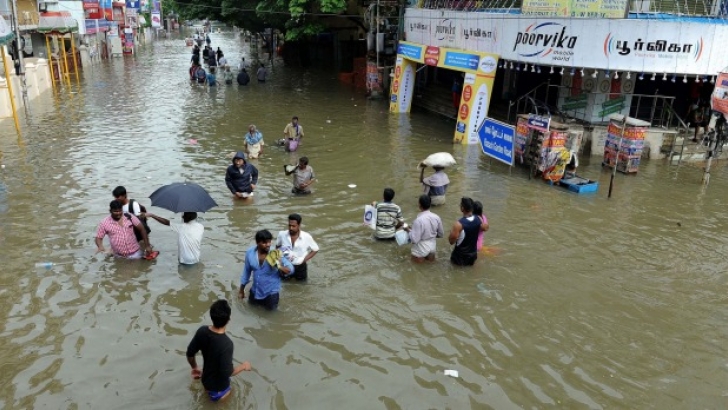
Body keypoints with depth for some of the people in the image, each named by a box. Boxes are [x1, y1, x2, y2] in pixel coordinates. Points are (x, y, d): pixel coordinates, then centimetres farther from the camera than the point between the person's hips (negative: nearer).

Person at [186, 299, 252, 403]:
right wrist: (243, 366, -12)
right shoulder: (226, 344, -36)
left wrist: (195, 368, 14)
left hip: (206, 378, 5)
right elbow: (226, 373, -28)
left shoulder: (202, 331, -18)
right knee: (225, 393, 28)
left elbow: (190, 353, -4)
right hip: (218, 385, -5)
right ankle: (215, 393, 14)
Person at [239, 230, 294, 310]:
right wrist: (242, 289, 10)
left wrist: (280, 267, -39)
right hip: (255, 290, 4)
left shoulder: (276, 254, -23)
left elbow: (291, 269, -18)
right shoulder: (250, 252, -13)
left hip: (271, 291, -3)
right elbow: (247, 270, 2)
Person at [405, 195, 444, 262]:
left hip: (421, 248, -4)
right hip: (433, 246, 4)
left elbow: (414, 239, -24)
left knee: (415, 258, 25)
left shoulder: (418, 220, -29)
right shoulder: (436, 217, -11)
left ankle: (420, 256, 8)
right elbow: (441, 234, 2)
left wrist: (409, 230, -8)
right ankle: (430, 254, 15)